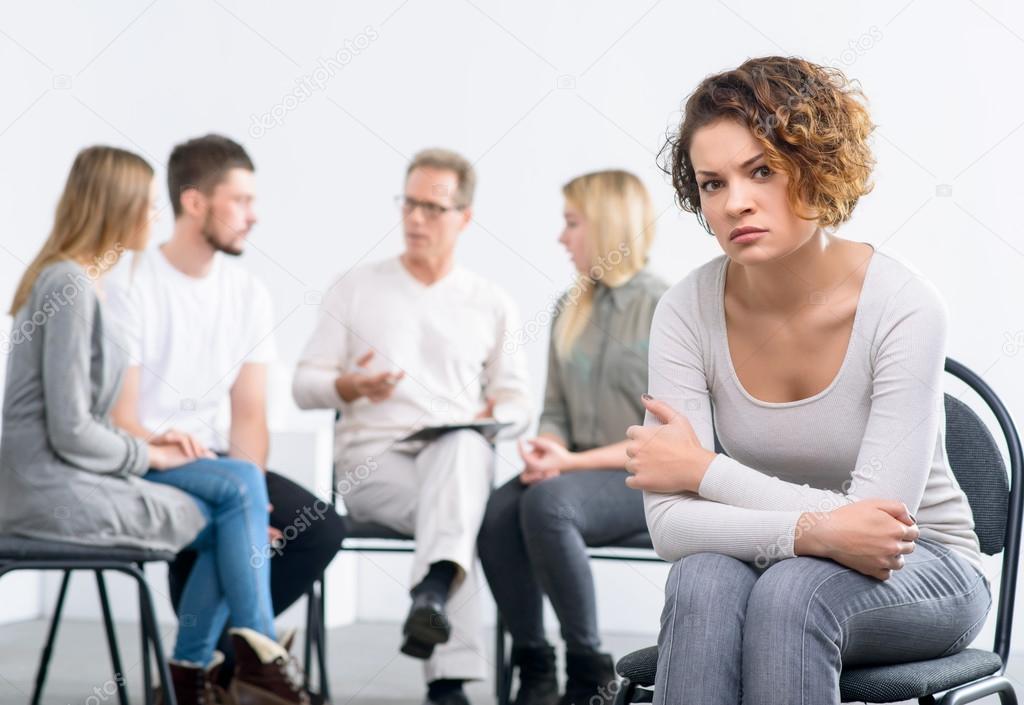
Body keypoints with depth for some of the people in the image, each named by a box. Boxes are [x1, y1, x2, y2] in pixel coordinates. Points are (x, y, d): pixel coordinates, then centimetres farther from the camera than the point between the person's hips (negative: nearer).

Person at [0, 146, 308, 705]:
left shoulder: (79, 279, 13)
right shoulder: (69, 287, -18)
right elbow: (71, 433, -21)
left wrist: (143, 446, 2)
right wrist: (148, 455, -6)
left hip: (73, 473, 9)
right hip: (56, 489, -9)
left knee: (242, 482, 2)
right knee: (234, 515, -1)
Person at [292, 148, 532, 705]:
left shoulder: (492, 305, 17)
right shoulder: (355, 289, 13)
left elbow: (517, 404, 16)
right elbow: (304, 385, 10)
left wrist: (495, 416, -9)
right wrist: (351, 386, -13)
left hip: (458, 454, 1)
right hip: (372, 459, -1)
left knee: (463, 445, -40)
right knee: (455, 512, -36)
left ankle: (433, 594, -61)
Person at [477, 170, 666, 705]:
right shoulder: (569, 309, 12)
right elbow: (556, 410, 14)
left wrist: (571, 462, -18)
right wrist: (546, 451, -10)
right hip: (577, 471, 5)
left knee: (546, 503, -35)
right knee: (494, 513, -26)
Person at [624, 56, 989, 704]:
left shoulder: (904, 306, -20)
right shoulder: (688, 312, -11)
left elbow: (880, 516, -24)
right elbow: (670, 523, -18)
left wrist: (705, 468, -18)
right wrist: (813, 531, -34)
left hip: (923, 574, -2)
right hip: (761, 562, 3)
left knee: (794, 590, -35)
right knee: (704, 580, -32)